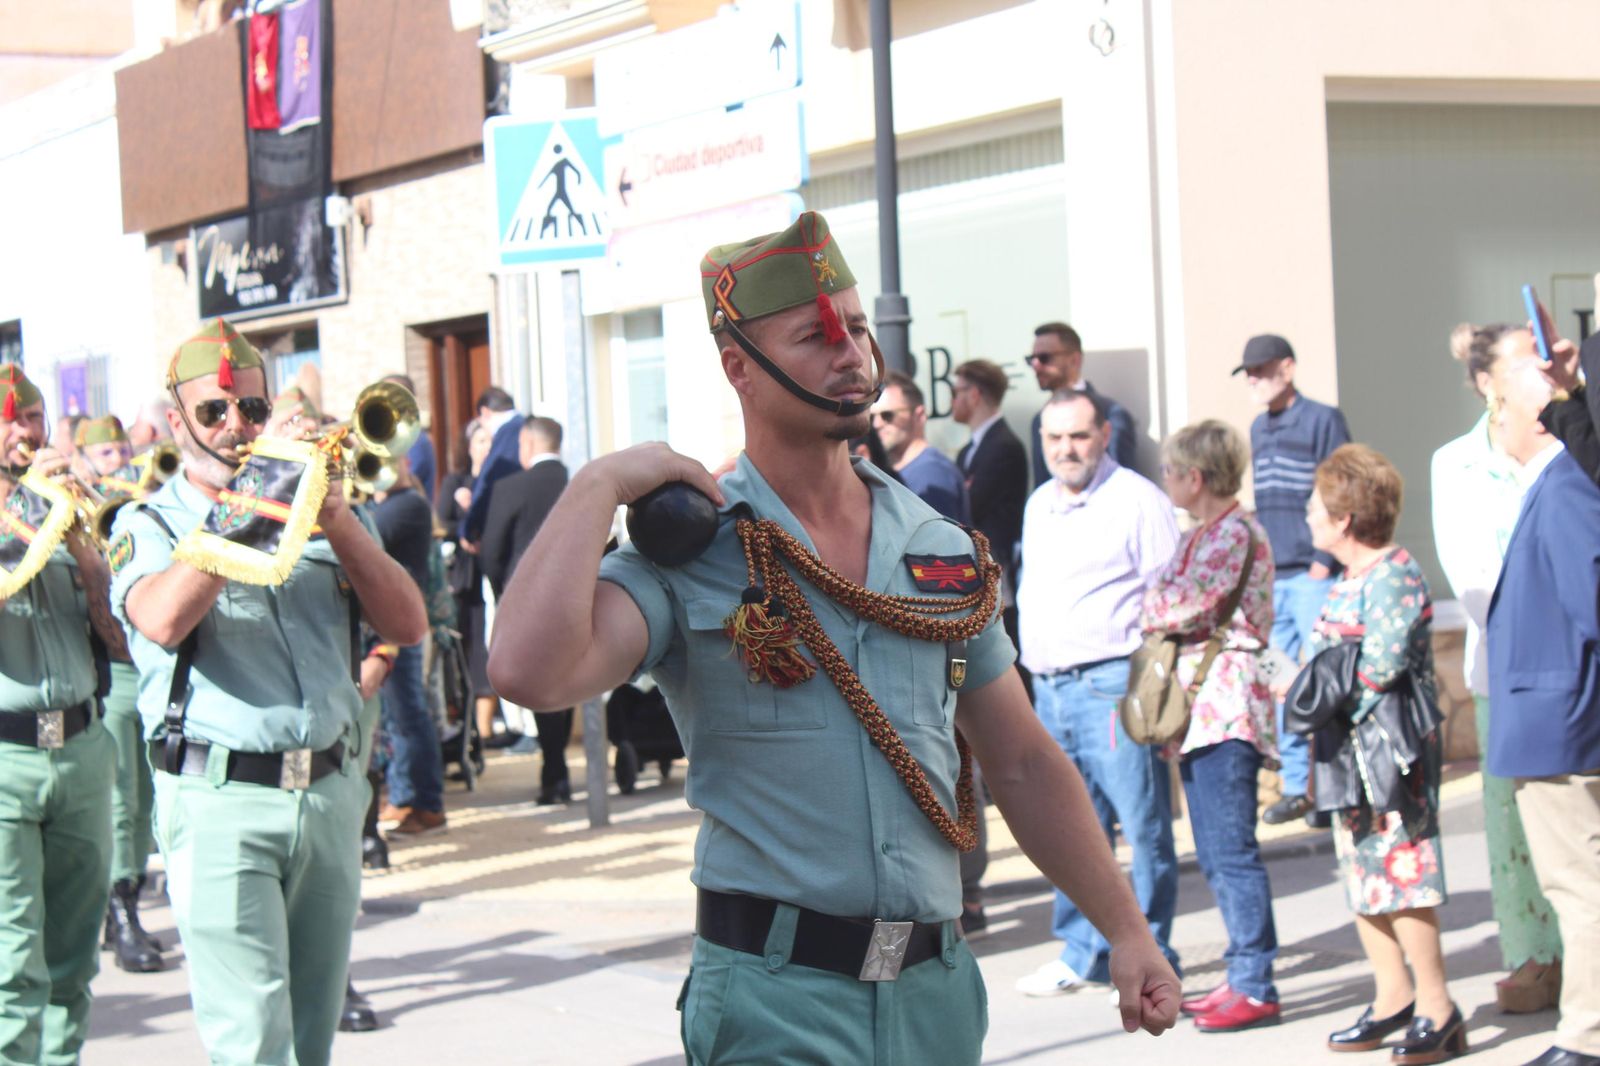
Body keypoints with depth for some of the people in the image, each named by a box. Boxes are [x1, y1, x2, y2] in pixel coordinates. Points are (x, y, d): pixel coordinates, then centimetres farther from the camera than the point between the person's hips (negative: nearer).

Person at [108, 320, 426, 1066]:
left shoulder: (319, 512, 16)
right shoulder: (150, 526, 5)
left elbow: (408, 625, 3)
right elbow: (163, 619, -19)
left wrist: (339, 524, -10)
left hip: (331, 797, 5)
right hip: (221, 806, -4)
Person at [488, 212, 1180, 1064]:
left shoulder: (943, 551, 11)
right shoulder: (688, 555, -5)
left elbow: (1022, 764, 16)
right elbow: (530, 671, -23)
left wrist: (1125, 930, 11)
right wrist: (599, 487, -14)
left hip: (935, 988, 5)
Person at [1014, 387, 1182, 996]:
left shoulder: (1136, 501, -5)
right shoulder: (1038, 505, 18)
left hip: (1112, 684, -7)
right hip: (1049, 689, 7)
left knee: (1143, 826, -4)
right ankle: (1082, 954, 21)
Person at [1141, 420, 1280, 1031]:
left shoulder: (1234, 533, -10)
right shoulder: (1202, 534, 20)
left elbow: (1181, 603, -18)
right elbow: (1167, 614, 20)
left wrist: (1151, 610, 2)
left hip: (1226, 707, -10)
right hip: (1197, 708, 10)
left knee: (1231, 851, -10)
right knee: (1216, 856, 11)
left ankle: (1255, 987, -8)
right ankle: (1242, 978, 16)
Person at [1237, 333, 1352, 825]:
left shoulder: (1323, 420, -3)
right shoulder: (1259, 428, 16)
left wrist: (1324, 561, -13)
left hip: (1313, 576, -6)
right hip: (1269, 577, 6)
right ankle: (1297, 785, 11)